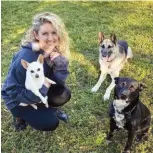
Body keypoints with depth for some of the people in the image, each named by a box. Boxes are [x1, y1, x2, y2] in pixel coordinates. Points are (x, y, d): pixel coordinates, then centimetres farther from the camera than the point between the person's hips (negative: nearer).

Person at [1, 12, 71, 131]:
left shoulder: (54, 50, -14)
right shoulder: (26, 58, -34)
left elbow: (60, 81, -15)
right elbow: (14, 91, -27)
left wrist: (59, 61, -32)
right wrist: (42, 87, -36)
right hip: (18, 99, -5)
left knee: (64, 94, -17)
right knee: (50, 123, -15)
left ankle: (49, 109, 14)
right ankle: (20, 115, 9)